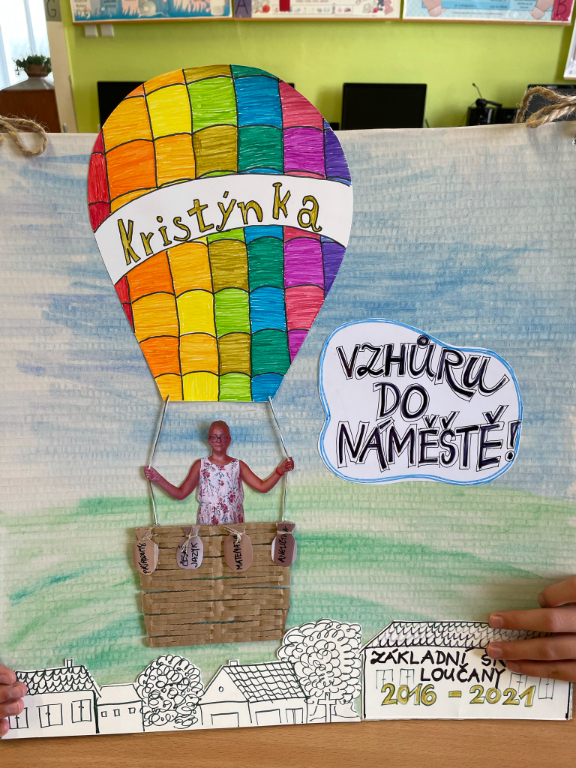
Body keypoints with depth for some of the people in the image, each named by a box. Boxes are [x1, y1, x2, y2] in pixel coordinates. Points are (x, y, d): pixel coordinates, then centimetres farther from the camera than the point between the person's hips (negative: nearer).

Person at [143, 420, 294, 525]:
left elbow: (263, 487, 4)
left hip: (234, 525, 1)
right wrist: (158, 479, -4)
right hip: (206, 525, 0)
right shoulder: (200, 465, 9)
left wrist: (280, 470, -7)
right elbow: (180, 493, 6)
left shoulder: (238, 465, 10)